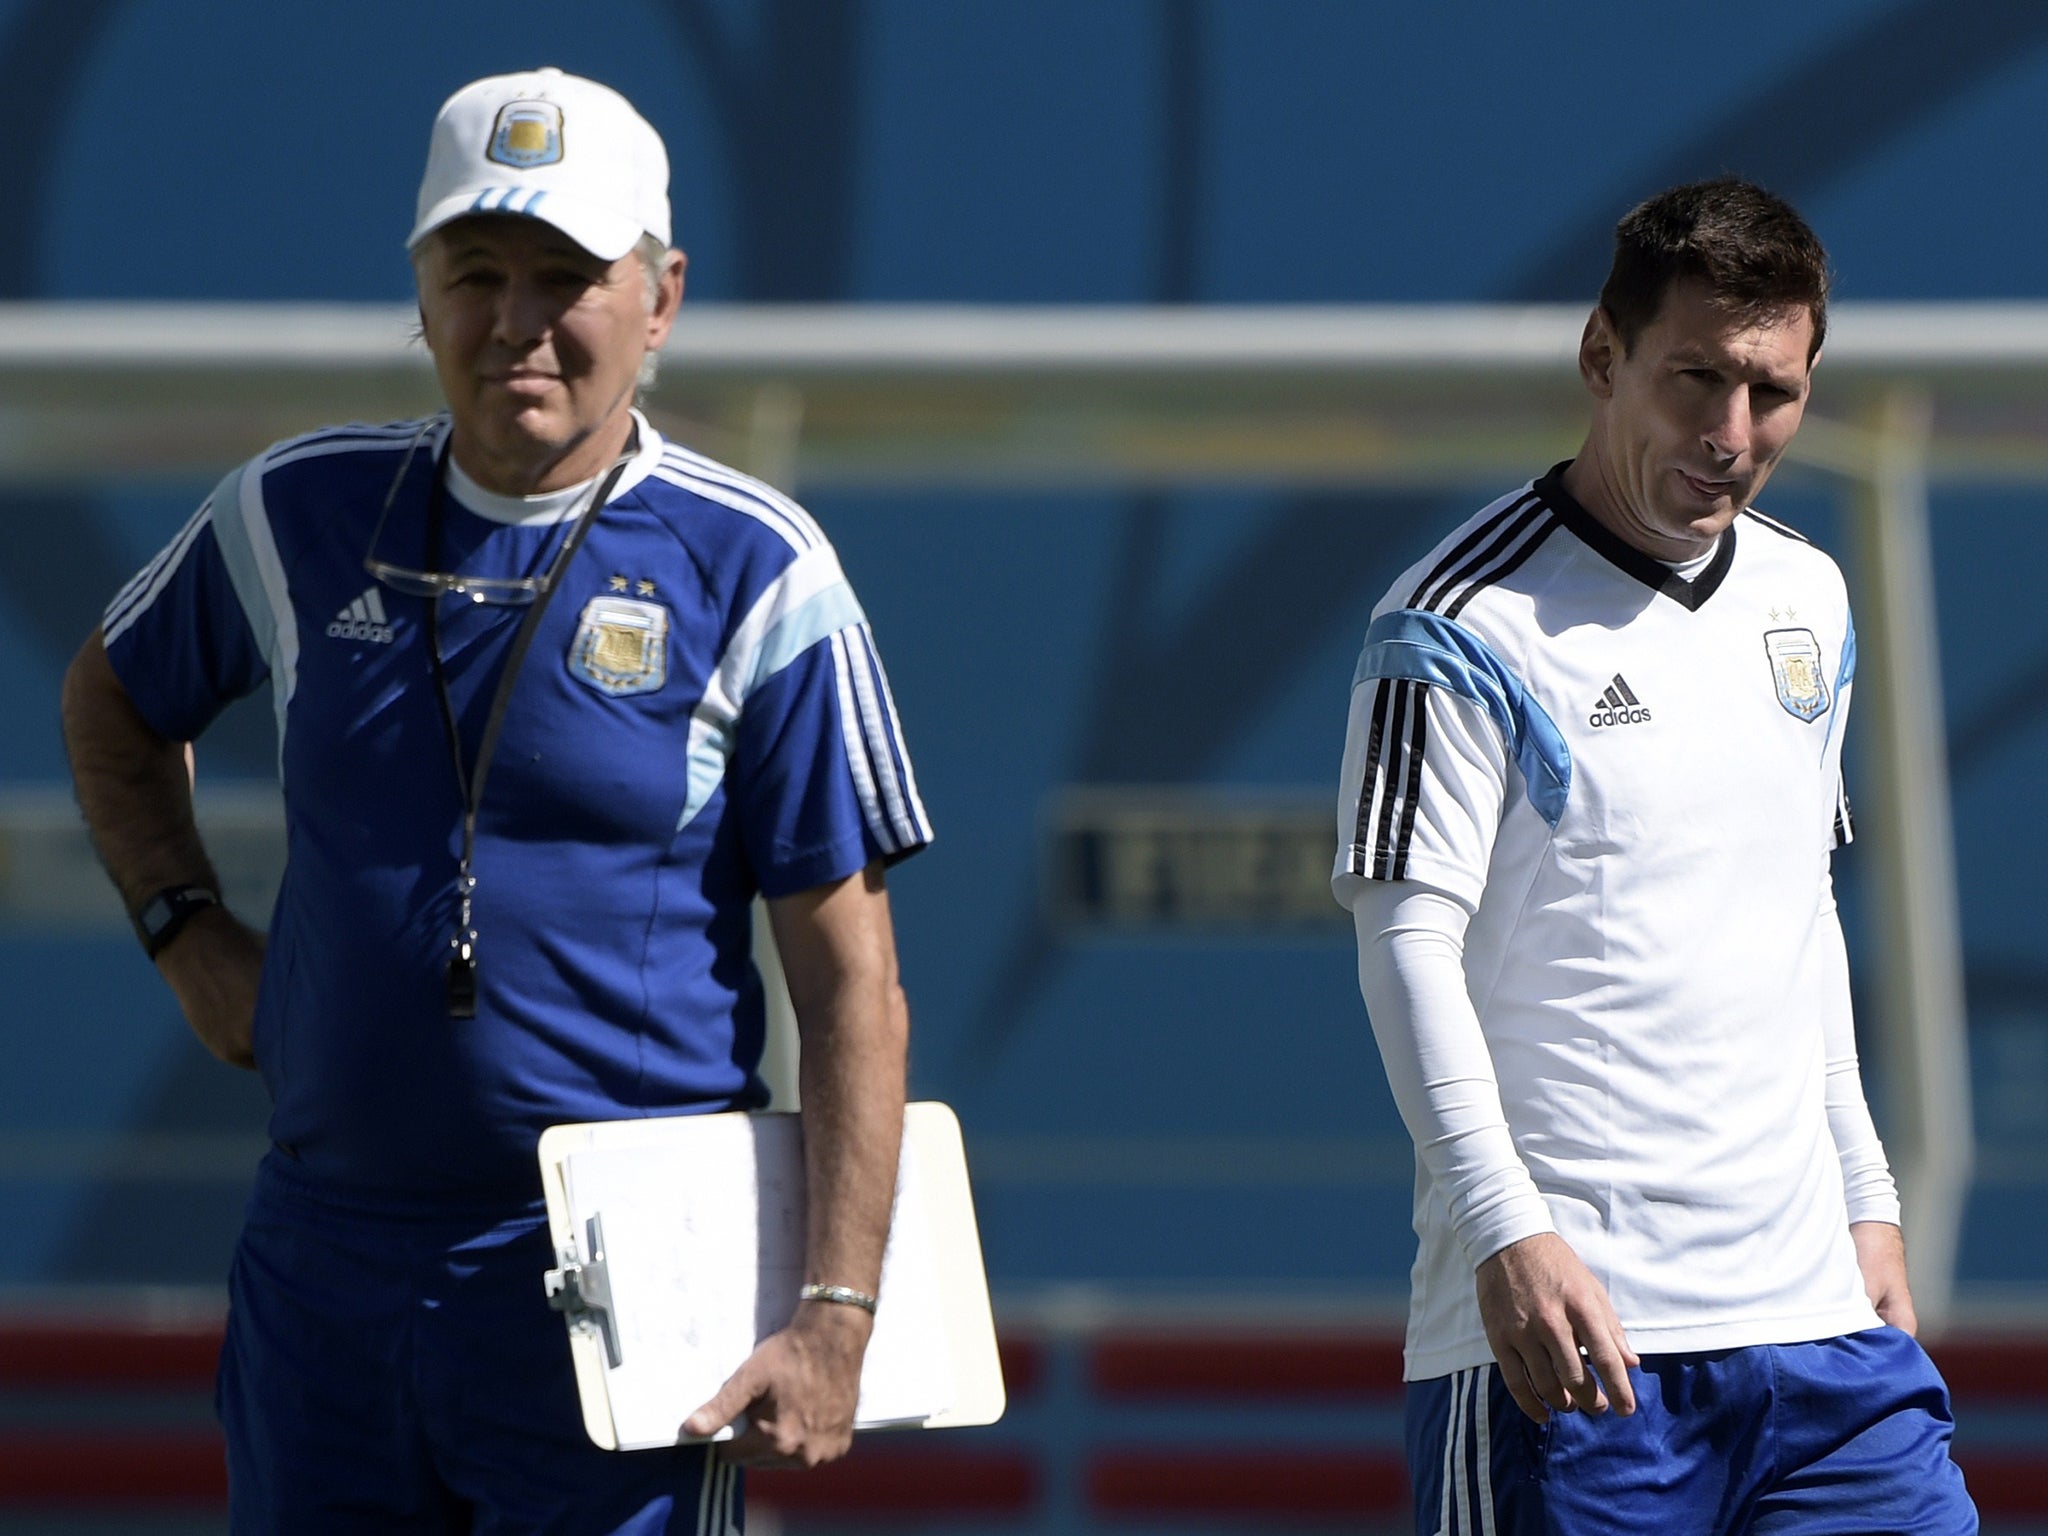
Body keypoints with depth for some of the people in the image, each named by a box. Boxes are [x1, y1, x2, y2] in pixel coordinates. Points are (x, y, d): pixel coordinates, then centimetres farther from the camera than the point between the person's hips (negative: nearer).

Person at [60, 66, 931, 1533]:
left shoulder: (752, 571, -4)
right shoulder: (299, 516, 8)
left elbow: (850, 974, -6)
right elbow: (112, 698, 28)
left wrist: (836, 1316, -13)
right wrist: (189, 933, 12)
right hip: (324, 1270, 4)